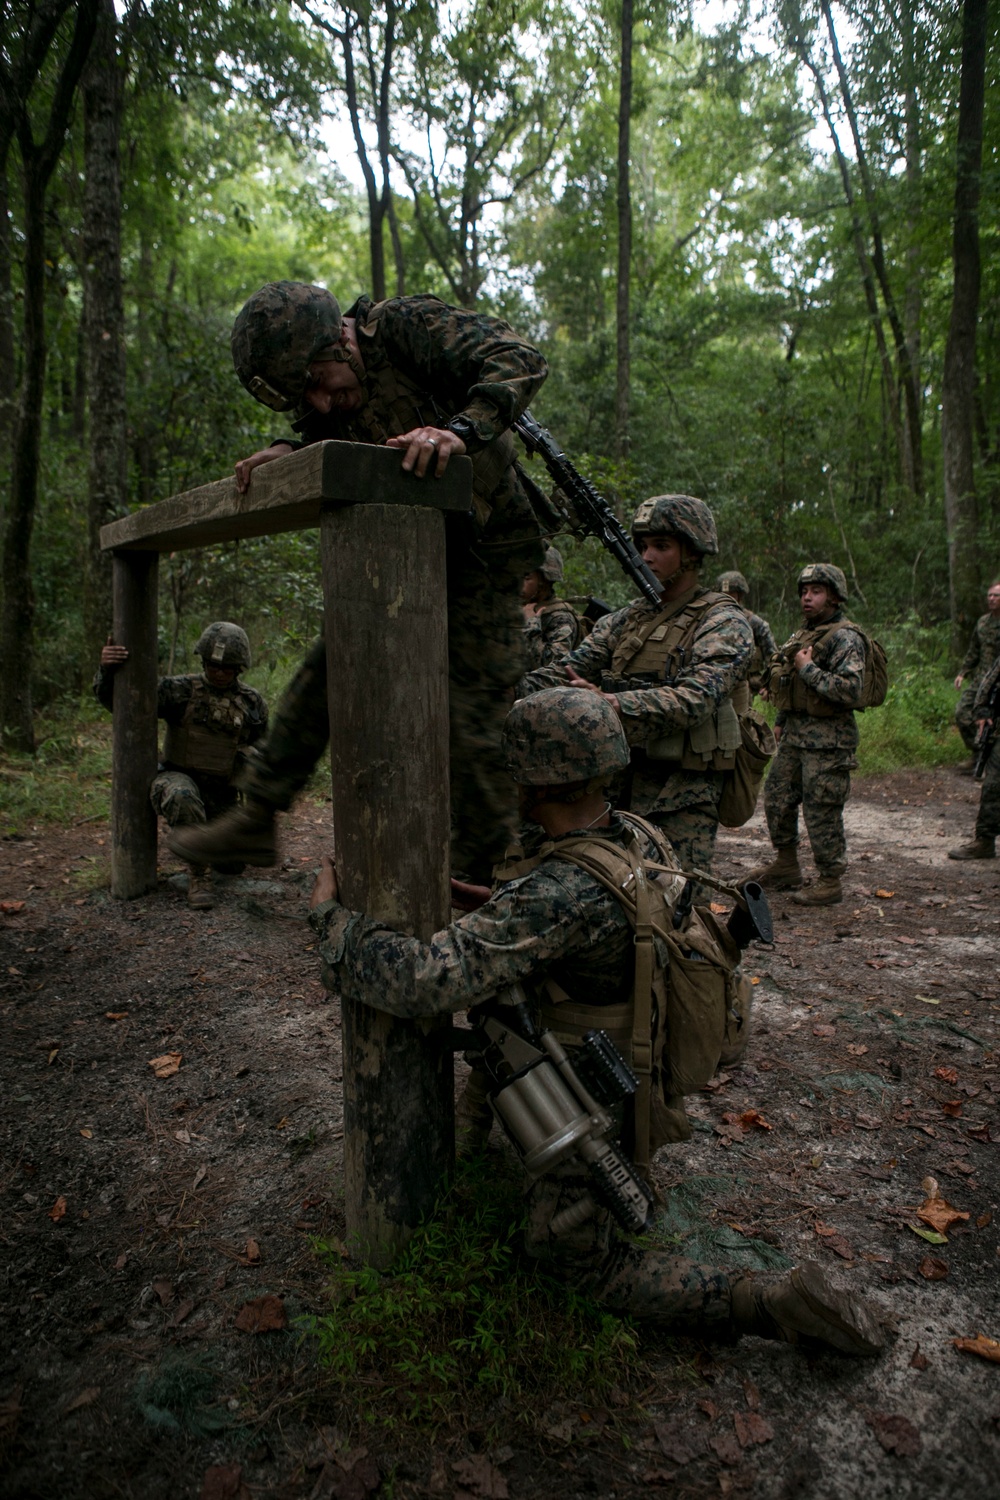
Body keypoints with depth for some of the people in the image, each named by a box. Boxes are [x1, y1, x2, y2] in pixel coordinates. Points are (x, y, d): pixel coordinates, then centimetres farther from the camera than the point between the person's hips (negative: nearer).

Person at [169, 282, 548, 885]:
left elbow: (520, 360, -28)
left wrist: (461, 430, -44)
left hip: (484, 549, -7)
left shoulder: (409, 326, -18)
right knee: (327, 671, 5)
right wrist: (288, 449, -10)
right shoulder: (324, 396, 2)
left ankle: (488, 875, 7)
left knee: (474, 720, -8)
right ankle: (255, 822, 15)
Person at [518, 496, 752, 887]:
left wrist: (612, 703, -34)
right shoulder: (626, 620, 15)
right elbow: (566, 672, 6)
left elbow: (696, 699, -21)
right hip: (618, 785, 6)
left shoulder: (724, 623, -4)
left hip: (681, 795, -6)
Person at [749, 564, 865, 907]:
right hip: (795, 734, 9)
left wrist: (808, 669, -19)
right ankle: (785, 868, 29)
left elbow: (851, 690, -23)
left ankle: (830, 882, 8)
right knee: (777, 797, 14)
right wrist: (780, 721, 25)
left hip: (827, 740, -9)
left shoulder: (845, 638, -12)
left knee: (822, 811, -4)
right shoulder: (804, 633, 15)